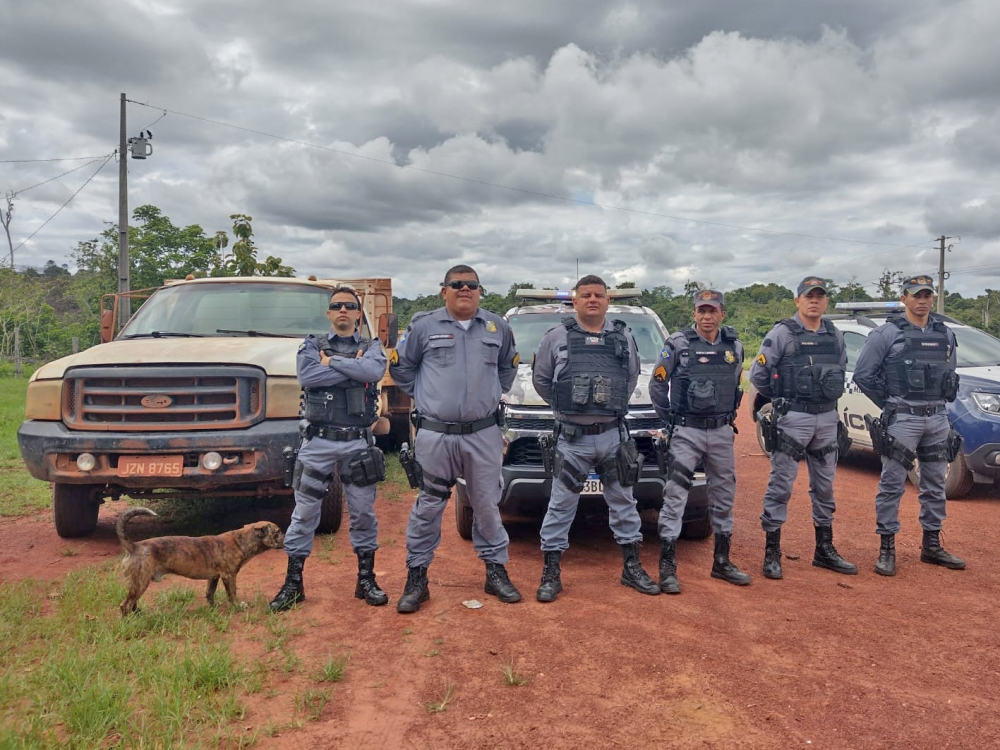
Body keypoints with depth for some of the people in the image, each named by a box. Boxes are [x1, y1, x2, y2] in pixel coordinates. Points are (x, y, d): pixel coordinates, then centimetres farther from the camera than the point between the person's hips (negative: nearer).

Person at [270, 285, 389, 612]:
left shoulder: (371, 347, 8)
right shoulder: (312, 345, 8)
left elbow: (375, 371, -16)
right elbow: (306, 376, -15)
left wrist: (331, 361, -12)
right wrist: (354, 368, -13)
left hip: (358, 443, 1)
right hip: (318, 441, 0)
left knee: (363, 513, 7)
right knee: (304, 513, 5)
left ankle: (366, 580, 21)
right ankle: (293, 584, 16)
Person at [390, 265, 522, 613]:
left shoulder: (497, 327, 8)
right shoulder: (424, 326, 0)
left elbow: (508, 367, 23)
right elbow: (400, 367, 9)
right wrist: (426, 396, 7)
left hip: (484, 434, 2)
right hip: (435, 434, -2)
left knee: (488, 504, 9)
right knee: (428, 506, 4)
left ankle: (496, 571, 23)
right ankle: (416, 577, 15)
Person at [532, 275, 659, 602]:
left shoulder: (623, 337, 6)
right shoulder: (556, 337, -2)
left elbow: (632, 377, 17)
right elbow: (540, 379, 6)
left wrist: (615, 405, 9)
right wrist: (565, 405, 5)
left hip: (614, 435, 3)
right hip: (572, 438, -3)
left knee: (623, 501, 12)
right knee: (561, 504, 3)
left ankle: (632, 568, 26)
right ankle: (551, 573, 12)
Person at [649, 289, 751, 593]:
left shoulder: (735, 347, 6)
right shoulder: (677, 345, -7)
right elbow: (657, 386, -2)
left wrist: (729, 417, 11)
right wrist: (670, 420, -2)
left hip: (723, 433, 5)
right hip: (687, 432, -5)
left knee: (724, 496, 12)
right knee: (675, 496, -6)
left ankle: (722, 562, 27)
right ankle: (667, 567, -1)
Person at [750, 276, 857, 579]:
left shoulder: (835, 336, 9)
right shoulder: (782, 333, -7)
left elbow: (842, 371, 22)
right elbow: (758, 374, -6)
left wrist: (828, 398, 11)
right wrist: (781, 399, 3)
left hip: (827, 419, 6)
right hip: (792, 419, -6)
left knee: (825, 485, 13)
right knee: (781, 485, -3)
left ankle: (825, 550, 26)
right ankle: (772, 552, 5)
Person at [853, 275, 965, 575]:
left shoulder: (945, 334, 10)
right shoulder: (886, 334, -6)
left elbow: (950, 374, 21)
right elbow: (863, 375, -6)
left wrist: (941, 401, 9)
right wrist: (890, 404, -3)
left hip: (938, 419, 6)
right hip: (902, 420, -5)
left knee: (935, 486, 13)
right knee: (891, 485, -2)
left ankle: (932, 545, 25)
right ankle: (887, 548, 6)